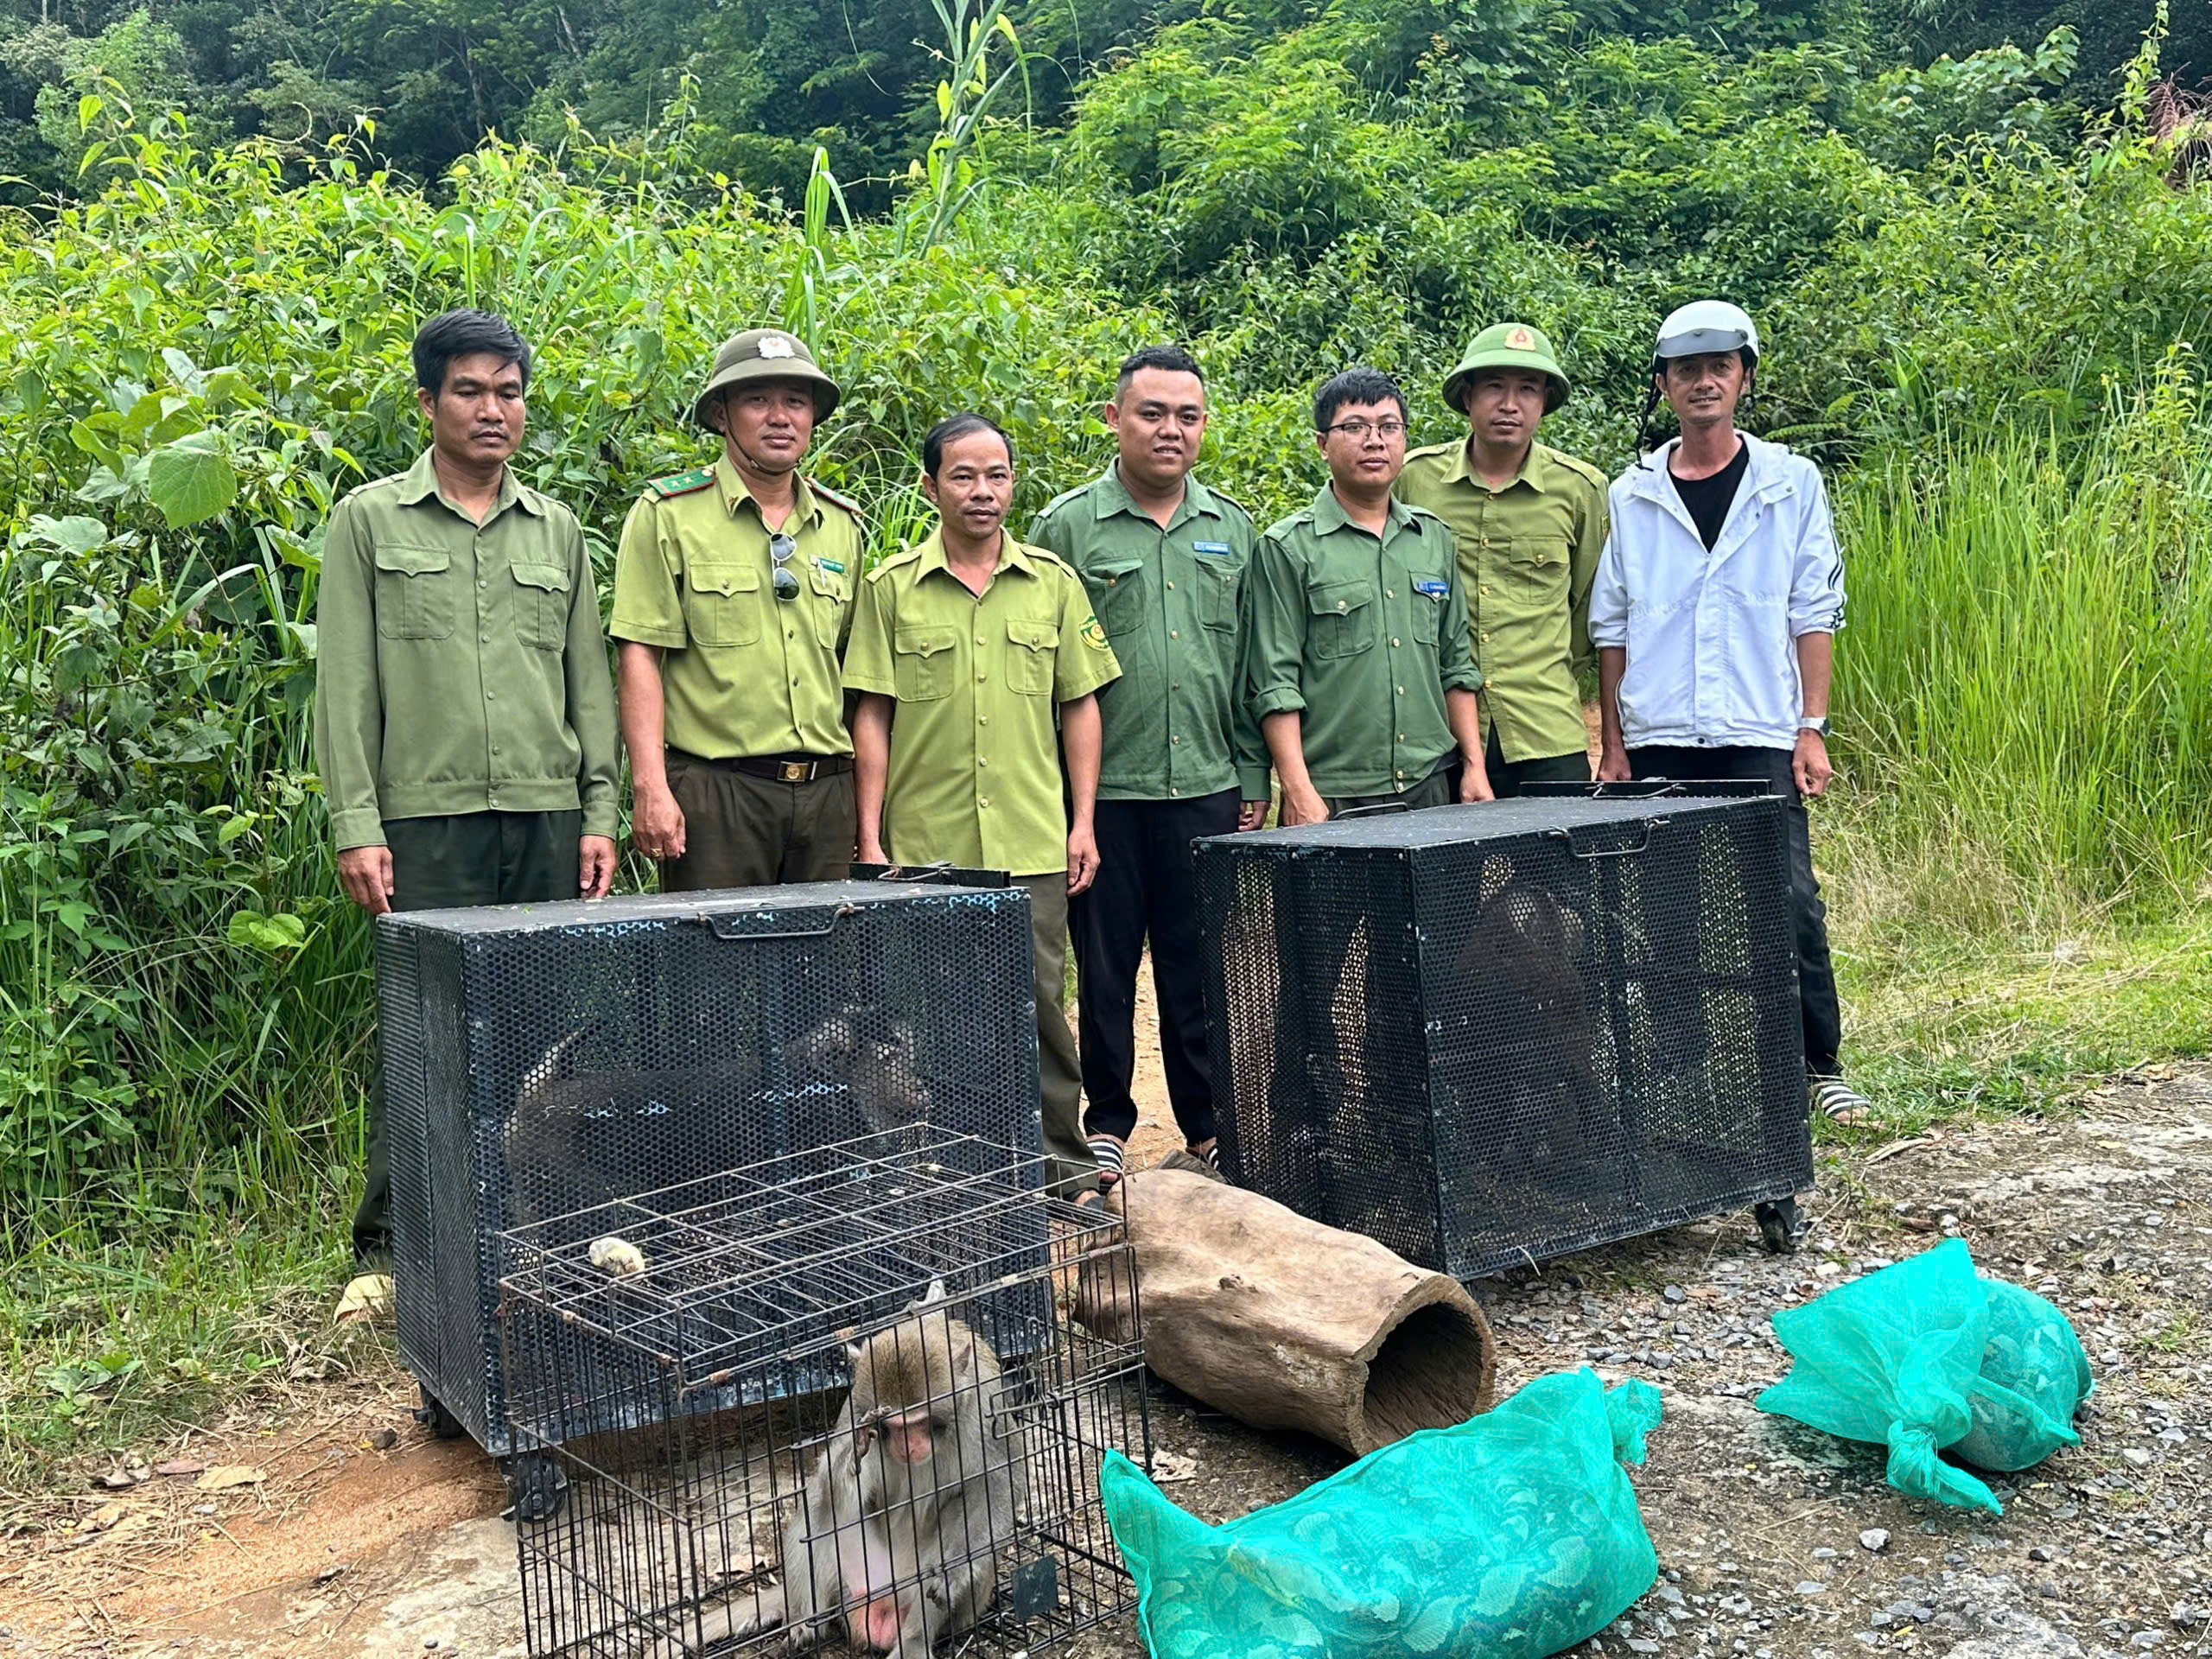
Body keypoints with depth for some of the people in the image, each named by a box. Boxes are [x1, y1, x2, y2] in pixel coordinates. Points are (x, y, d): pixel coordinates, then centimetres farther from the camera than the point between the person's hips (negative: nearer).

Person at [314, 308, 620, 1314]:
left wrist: (599, 813, 6)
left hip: (548, 817, 3)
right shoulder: (370, 522, 6)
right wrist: (356, 827, -6)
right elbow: (345, 686, 1)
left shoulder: (556, 531, 15)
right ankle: (386, 1248, 11)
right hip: (427, 817, -3)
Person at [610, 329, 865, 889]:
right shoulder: (668, 514, 0)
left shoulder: (843, 524, 14)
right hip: (714, 785, -4)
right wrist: (651, 788, -14)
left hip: (826, 789, 5)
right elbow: (640, 655, -6)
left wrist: (865, 799, 13)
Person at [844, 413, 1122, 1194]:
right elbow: (871, 716, 2)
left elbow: (1080, 706, 11)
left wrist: (1083, 823, 5)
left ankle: (1060, 1157, 18)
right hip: (924, 842, -1)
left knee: (1040, 997, 5)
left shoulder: (1054, 583, 8)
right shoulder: (891, 587, 3)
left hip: (1031, 839, 1)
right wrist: (870, 838, -2)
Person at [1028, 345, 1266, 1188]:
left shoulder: (1232, 529, 11)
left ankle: (1209, 1122, 22)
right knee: (1104, 965, 7)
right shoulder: (1067, 526, 1)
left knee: (1201, 965, 9)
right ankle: (1107, 1122, 21)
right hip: (1103, 790, -2)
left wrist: (1254, 772, 9)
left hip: (1208, 787, 3)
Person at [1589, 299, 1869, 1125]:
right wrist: (1612, 744, 5)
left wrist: (1812, 730, -2)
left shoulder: (1792, 483, 5)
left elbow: (1815, 615, 4)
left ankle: (1820, 1067, 11)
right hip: (1659, 740, 1)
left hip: (1760, 736, -1)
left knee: (1789, 901, -4)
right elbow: (1611, 629, 9)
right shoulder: (1631, 496, 8)